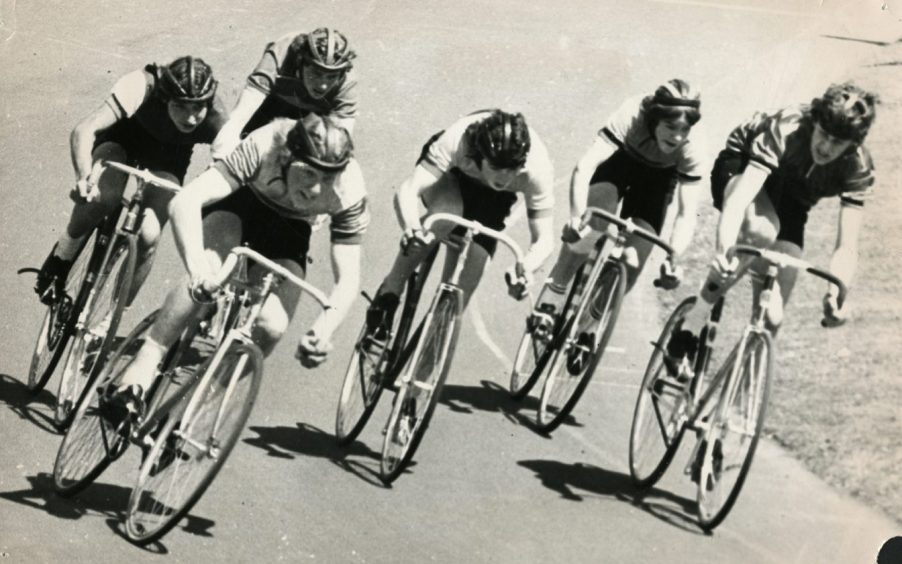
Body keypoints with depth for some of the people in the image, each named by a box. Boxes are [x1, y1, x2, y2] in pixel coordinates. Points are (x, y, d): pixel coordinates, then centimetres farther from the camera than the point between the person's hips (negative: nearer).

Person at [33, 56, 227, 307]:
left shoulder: (214, 118, -33)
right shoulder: (143, 86, -40)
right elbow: (84, 130, -45)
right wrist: (84, 178, -62)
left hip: (167, 158, 1)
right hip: (120, 141, -1)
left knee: (148, 236, -21)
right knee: (102, 195, -34)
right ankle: (61, 259, -2)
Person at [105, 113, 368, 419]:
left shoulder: (350, 191, -34)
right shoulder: (263, 147, -40)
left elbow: (348, 277, -30)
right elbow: (185, 201, -47)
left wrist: (324, 328, -51)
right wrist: (196, 264, -64)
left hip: (287, 226, 2)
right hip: (238, 201, -2)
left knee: (271, 327, -22)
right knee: (208, 275, -35)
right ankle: (143, 366, -24)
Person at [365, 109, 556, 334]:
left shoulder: (538, 168, -38)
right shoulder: (457, 141, -43)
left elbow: (544, 238, -32)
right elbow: (406, 191, -47)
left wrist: (526, 268, -54)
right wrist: (411, 228, -68)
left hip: (493, 198, 2)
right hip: (450, 176, -2)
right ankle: (390, 291, -17)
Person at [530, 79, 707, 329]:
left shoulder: (693, 146, -33)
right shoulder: (631, 116, -38)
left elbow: (686, 213, -32)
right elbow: (584, 166, -45)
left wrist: (674, 258, -47)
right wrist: (577, 217, -59)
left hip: (657, 177, 1)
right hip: (619, 161, -1)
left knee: (632, 264, -11)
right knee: (594, 217, -32)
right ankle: (552, 295, -19)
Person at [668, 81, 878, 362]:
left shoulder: (858, 169, -27)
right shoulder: (786, 131, -37)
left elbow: (847, 246, -30)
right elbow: (740, 196, -49)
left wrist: (836, 293, -49)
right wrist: (724, 250, -65)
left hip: (789, 201, 3)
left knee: (772, 318, -9)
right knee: (761, 230, -42)